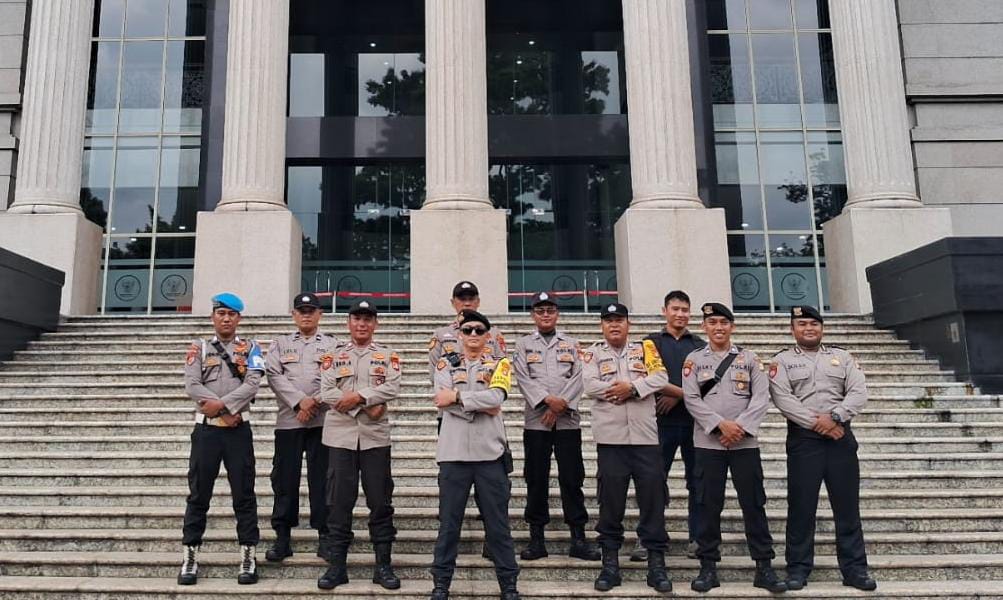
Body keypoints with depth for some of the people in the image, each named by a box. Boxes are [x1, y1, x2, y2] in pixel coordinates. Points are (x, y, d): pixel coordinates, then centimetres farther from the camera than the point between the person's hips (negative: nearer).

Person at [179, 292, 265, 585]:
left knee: (244, 494, 1)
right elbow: (192, 386, -4)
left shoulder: (250, 348, 7)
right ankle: (190, 558, 14)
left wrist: (220, 404, -17)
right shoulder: (199, 348, 9)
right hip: (206, 429, 1)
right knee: (198, 495, 5)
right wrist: (227, 410, -12)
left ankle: (248, 558, 8)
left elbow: (252, 385, -7)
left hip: (239, 430, -1)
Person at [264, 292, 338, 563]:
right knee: (284, 478, 2)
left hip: (322, 419, -1)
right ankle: (282, 538, 12)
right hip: (288, 420, 1)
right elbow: (274, 376, 0)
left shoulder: (332, 344, 11)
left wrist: (315, 401, -13)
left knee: (322, 478, 1)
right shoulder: (280, 343, 14)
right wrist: (300, 401, -12)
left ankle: (325, 535, 9)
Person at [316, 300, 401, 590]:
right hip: (340, 436, 0)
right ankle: (336, 566, 14)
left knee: (380, 502, 4)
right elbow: (326, 393, -3)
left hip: (375, 436, 0)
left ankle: (383, 566, 13)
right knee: (338, 502, 4)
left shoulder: (388, 355, 8)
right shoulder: (334, 355, 9)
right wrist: (369, 405, -11)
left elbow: (393, 388, -7)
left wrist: (358, 396, -17)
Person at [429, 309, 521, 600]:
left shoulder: (499, 365, 8)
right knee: (448, 521, 7)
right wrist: (480, 406, -12)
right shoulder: (446, 365, 10)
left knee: (498, 522, 6)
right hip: (454, 453, 1)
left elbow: (495, 397, -12)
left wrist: (457, 396, -10)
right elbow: (443, 403, -8)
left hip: (490, 453, 0)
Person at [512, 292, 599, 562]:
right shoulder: (523, 345, 10)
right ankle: (536, 538, 12)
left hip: (567, 420, 0)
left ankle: (578, 538, 8)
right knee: (536, 479, 3)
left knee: (572, 478, 1)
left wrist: (560, 407, -11)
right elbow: (523, 379, -2)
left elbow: (577, 378, 1)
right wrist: (548, 399, -16)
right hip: (536, 421, 0)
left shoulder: (572, 344, 12)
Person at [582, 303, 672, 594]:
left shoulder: (645, 348, 12)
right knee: (611, 501, 4)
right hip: (610, 438, -1)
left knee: (653, 498, 3)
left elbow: (661, 377, -3)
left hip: (645, 437, 1)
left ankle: (656, 563, 12)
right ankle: (610, 563, 14)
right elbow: (590, 387, -7)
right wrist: (624, 389, -8)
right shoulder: (594, 353, 8)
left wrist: (631, 387, -14)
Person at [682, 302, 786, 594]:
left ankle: (764, 567, 14)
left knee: (754, 504, 4)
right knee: (708, 505, 3)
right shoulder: (694, 359, 5)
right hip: (707, 443, 0)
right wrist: (721, 425, -14)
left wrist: (740, 426, -13)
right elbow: (691, 399, -4)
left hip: (745, 442, 1)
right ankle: (708, 567, 13)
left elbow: (761, 398, 0)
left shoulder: (749, 358, 8)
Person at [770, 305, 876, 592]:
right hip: (803, 439, -2)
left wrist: (835, 416, -14)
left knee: (847, 504, 5)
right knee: (801, 506, 1)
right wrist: (817, 422, -16)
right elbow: (783, 398, -8)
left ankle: (854, 568, 14)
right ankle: (798, 568, 9)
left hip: (841, 437, 2)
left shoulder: (842, 357, 14)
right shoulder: (782, 360, 6)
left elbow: (859, 392, 2)